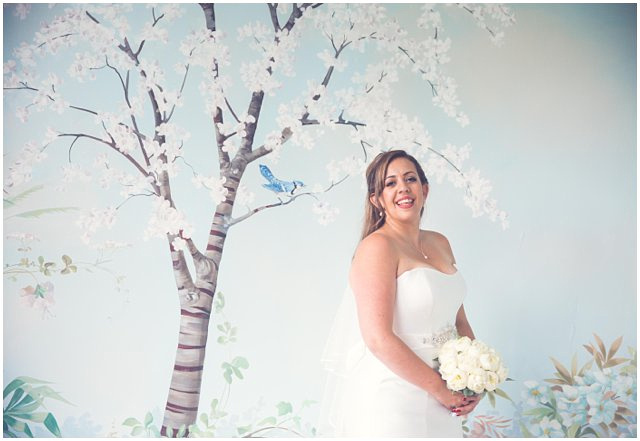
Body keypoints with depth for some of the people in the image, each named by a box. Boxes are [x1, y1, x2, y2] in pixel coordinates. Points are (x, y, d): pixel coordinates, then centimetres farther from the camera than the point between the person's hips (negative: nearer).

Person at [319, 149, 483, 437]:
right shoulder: (377, 246, -15)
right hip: (389, 399, -7)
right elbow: (379, 339, -22)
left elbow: (459, 320, 12)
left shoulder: (440, 243, 8)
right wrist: (440, 389, -14)